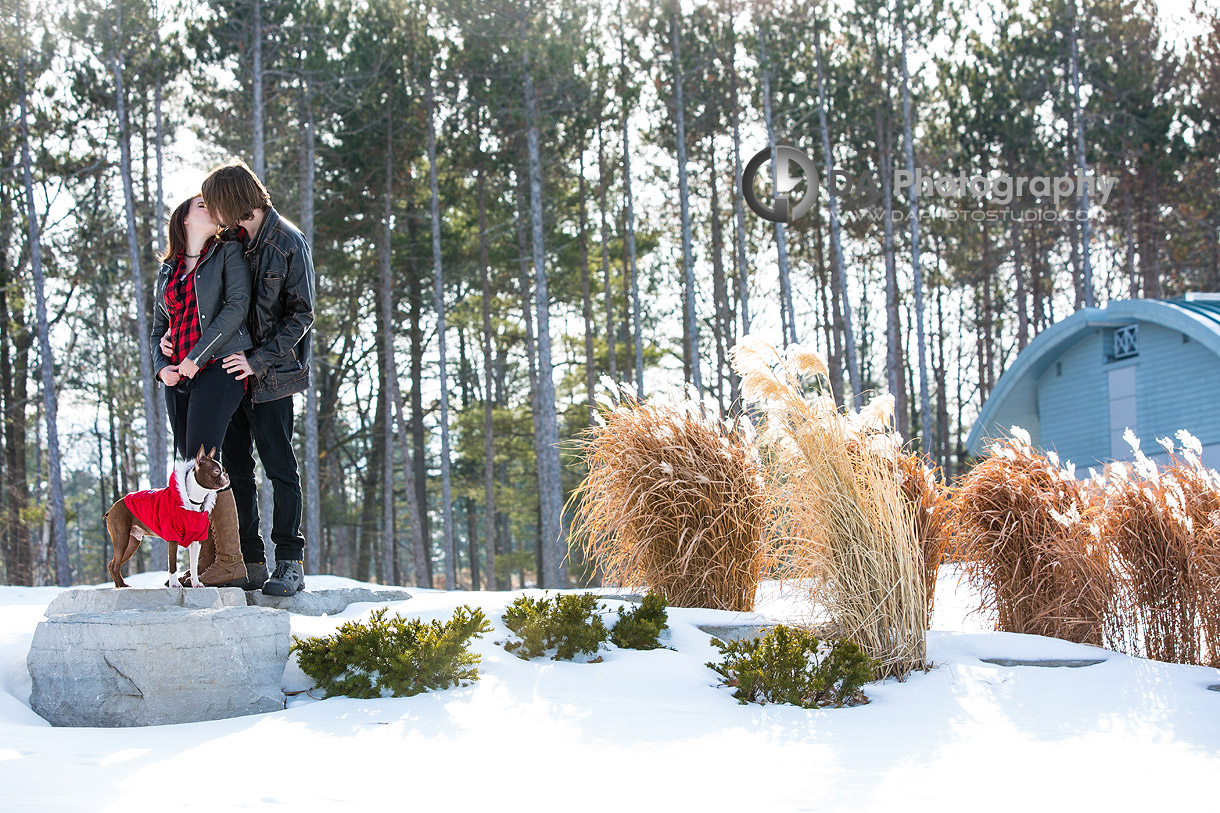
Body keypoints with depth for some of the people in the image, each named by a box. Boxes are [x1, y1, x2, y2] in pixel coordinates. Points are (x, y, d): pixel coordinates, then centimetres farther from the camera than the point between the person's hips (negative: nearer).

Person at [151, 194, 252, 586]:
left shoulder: (227, 252, 7)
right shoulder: (167, 270, 22)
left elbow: (237, 305, -7)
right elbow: (158, 329, 23)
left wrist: (198, 355, -12)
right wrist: (160, 367, 3)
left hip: (218, 364, -6)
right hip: (178, 377, 6)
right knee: (190, 466, 1)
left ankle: (230, 561, -16)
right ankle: (207, 560, 3)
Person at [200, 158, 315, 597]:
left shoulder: (289, 243, -8)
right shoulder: (230, 240, 11)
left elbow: (301, 314, -9)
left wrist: (258, 361, -16)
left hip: (269, 376, -7)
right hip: (229, 370, 7)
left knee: (279, 466, -3)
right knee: (235, 466, 6)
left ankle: (291, 564, 3)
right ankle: (250, 562, 13)